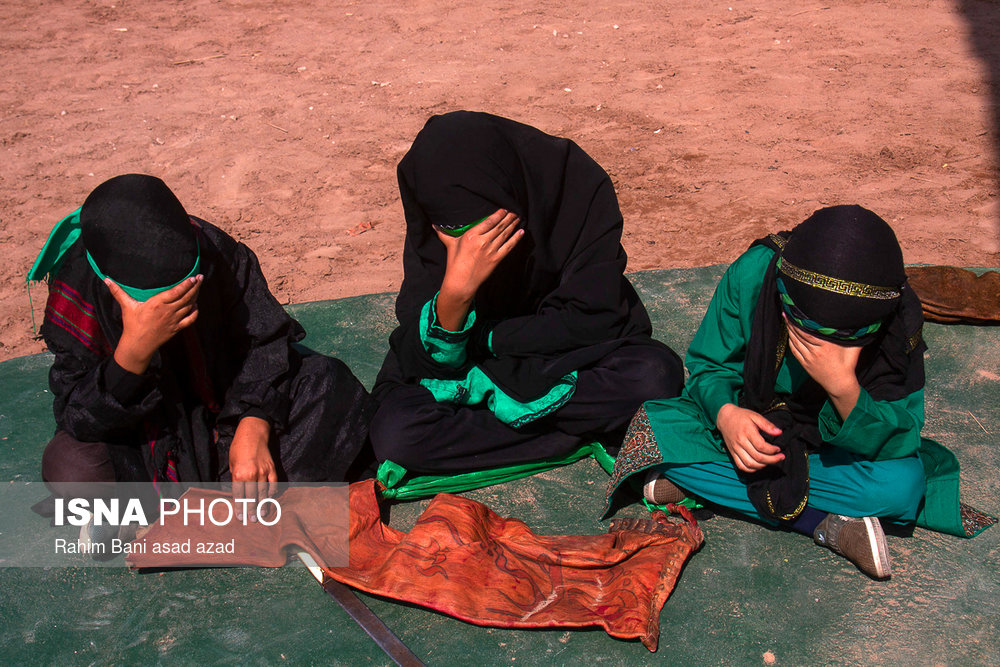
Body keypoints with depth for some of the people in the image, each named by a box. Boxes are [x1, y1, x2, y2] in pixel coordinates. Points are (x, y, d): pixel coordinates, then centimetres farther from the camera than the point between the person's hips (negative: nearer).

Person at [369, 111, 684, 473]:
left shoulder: (578, 186, -21)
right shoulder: (430, 218, -16)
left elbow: (593, 320, -17)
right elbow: (426, 359, -18)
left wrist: (483, 338, -16)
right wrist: (454, 292, -38)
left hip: (573, 361, -1)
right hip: (475, 361, 1)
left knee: (657, 373, -31)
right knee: (393, 434, -27)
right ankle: (590, 430, -18)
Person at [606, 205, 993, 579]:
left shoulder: (899, 322, -27)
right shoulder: (753, 274, -26)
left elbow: (896, 443, -27)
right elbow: (708, 366, -13)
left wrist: (844, 388, -46)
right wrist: (726, 414, -36)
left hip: (832, 446, -1)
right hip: (747, 425, 2)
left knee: (901, 482, -33)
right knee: (656, 429, -27)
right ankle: (828, 524, -22)